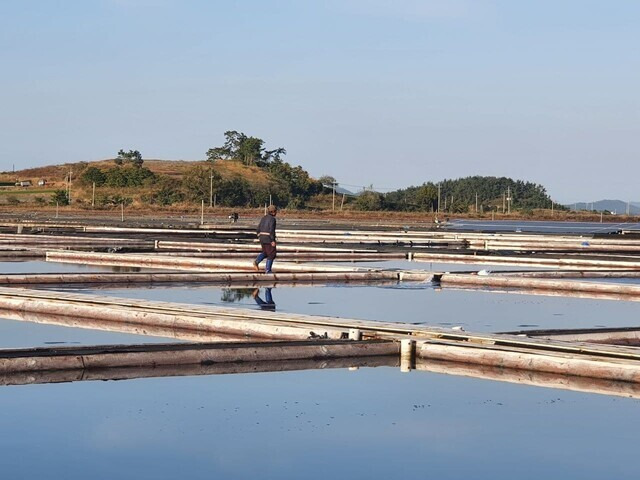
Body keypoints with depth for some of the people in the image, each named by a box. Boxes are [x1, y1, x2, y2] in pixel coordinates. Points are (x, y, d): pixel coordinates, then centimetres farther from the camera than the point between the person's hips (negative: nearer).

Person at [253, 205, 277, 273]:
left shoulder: (264, 218, 10)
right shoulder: (272, 219, -13)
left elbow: (259, 228, 12)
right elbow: (271, 230, -20)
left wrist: (259, 237, 20)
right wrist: (273, 240, -18)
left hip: (262, 237, 7)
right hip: (269, 238, -7)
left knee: (265, 252, 22)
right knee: (271, 254, 5)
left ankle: (257, 261, 0)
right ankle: (267, 270, 5)